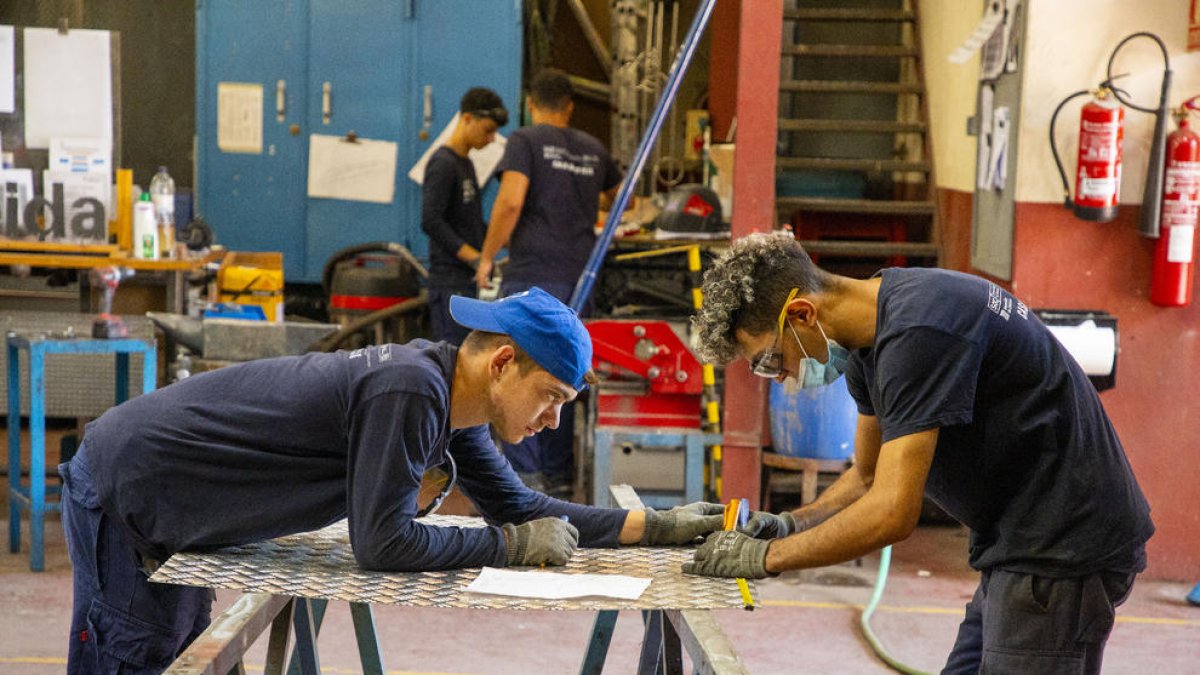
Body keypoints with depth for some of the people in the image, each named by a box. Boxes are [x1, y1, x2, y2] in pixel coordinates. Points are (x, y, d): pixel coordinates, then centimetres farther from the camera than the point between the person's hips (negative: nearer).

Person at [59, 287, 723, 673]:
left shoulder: (447, 394, -1)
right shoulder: (411, 390, -30)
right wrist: (513, 545, -20)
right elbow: (383, 543, -29)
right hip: (121, 489, -9)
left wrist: (655, 526, 1)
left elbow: (517, 505, 7)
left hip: (166, 500, 9)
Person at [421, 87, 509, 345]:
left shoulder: (466, 164, 19)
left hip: (469, 280, 9)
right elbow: (431, 221, -21)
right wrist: (476, 258, -22)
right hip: (451, 281, -9)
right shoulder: (443, 163, -10)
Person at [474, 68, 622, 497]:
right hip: (578, 279, 6)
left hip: (532, 275, -5)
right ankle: (559, 475, 14)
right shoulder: (593, 150, 17)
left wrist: (487, 257, -6)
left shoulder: (526, 141, -1)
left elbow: (510, 202, -15)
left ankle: (525, 475, -8)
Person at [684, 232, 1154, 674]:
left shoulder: (917, 332, -25)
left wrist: (766, 557, -17)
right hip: (1023, 545, 10)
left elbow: (892, 513, -28)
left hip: (1064, 550, -10)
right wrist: (792, 524, 0)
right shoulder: (869, 334, 6)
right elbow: (868, 477, 17)